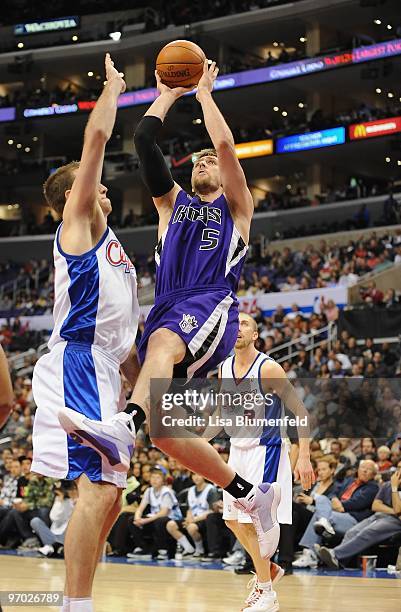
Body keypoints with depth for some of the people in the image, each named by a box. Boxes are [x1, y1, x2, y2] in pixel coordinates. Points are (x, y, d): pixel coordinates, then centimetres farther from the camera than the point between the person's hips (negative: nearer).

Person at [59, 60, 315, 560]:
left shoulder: (236, 208, 18)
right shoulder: (172, 203, 29)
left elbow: (226, 146, 2)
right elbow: (143, 141, 19)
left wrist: (204, 93, 13)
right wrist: (168, 93, 24)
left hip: (211, 307, -6)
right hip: (166, 310, 6)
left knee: (162, 342, -40)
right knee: (163, 431, -8)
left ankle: (121, 427, -69)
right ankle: (253, 495, 6)